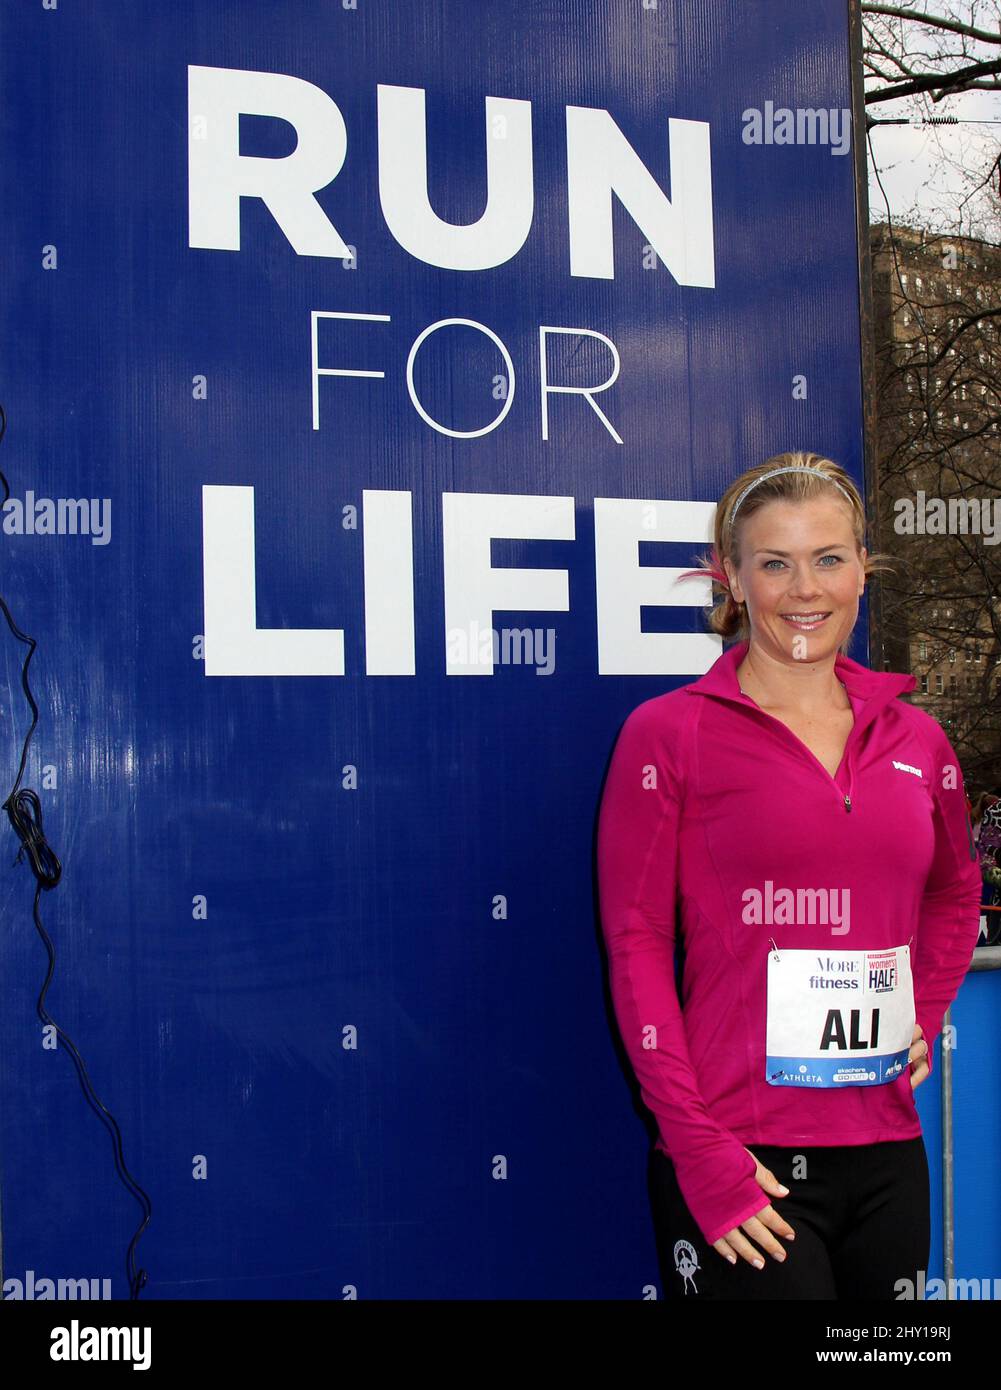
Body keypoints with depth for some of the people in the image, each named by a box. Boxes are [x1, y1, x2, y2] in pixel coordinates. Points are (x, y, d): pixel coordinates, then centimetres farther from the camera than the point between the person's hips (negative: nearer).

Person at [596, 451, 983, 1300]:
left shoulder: (915, 739, 7)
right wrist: (696, 1146, -14)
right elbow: (635, 944, -9)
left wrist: (923, 1018, 10)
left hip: (886, 1149, 5)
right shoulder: (669, 734, -6)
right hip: (740, 1158, -5)